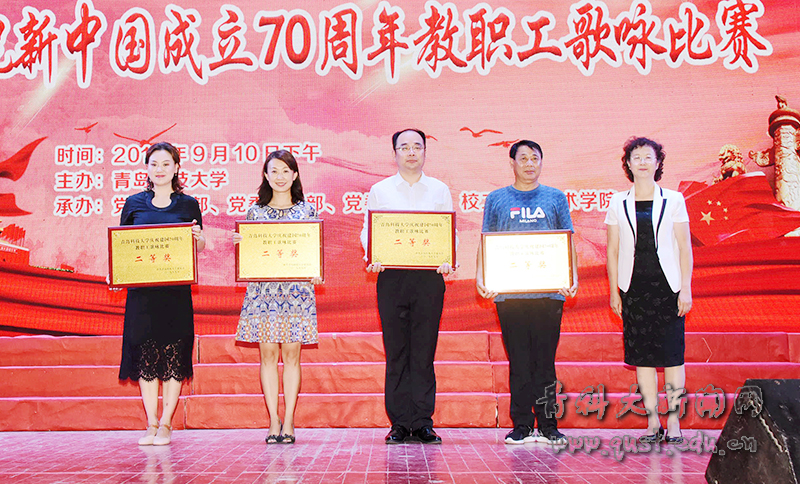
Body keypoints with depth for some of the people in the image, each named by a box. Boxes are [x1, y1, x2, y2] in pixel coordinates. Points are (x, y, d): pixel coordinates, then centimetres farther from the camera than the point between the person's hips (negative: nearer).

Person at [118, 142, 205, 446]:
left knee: (174, 355, -1)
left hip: (176, 289, -1)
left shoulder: (188, 204, 7)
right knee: (144, 353, 2)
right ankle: (151, 423, 13)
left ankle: (166, 424, 9)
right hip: (141, 288, 1)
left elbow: (199, 248, 11)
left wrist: (198, 237, -12)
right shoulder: (134, 203, 10)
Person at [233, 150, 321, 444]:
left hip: (296, 290, -1)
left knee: (291, 354, 0)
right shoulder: (255, 211, 11)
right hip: (262, 290, 1)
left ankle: (288, 421, 7)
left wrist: (315, 273, -10)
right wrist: (240, 242, -8)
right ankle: (274, 421, 7)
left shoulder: (306, 210, 8)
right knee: (268, 354, 1)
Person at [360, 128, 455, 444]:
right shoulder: (379, 190, 12)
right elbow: (368, 231, 9)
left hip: (429, 276, 0)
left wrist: (448, 259, -11)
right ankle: (400, 424, 6)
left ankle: (422, 423, 5)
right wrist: (373, 257, -11)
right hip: (391, 276, 0)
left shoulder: (440, 190, 13)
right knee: (396, 352, 0)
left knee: (424, 352, 0)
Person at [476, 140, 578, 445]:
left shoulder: (555, 198, 13)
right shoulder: (497, 199, 12)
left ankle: (547, 424, 9)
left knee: (545, 360, 2)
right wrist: (481, 276, -6)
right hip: (508, 292, 0)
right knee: (519, 361, 2)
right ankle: (521, 426, 8)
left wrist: (573, 276, -4)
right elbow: (486, 242, 10)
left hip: (548, 291, 0)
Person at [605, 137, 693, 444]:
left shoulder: (673, 200, 4)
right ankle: (652, 421, 11)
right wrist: (614, 291, 4)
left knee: (672, 354, -2)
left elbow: (685, 248, 3)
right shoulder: (618, 203, 7)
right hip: (634, 287, 1)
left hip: (668, 285, -1)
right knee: (642, 355, 3)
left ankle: (673, 421, 6)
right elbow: (612, 251, 9)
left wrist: (686, 289, -4)